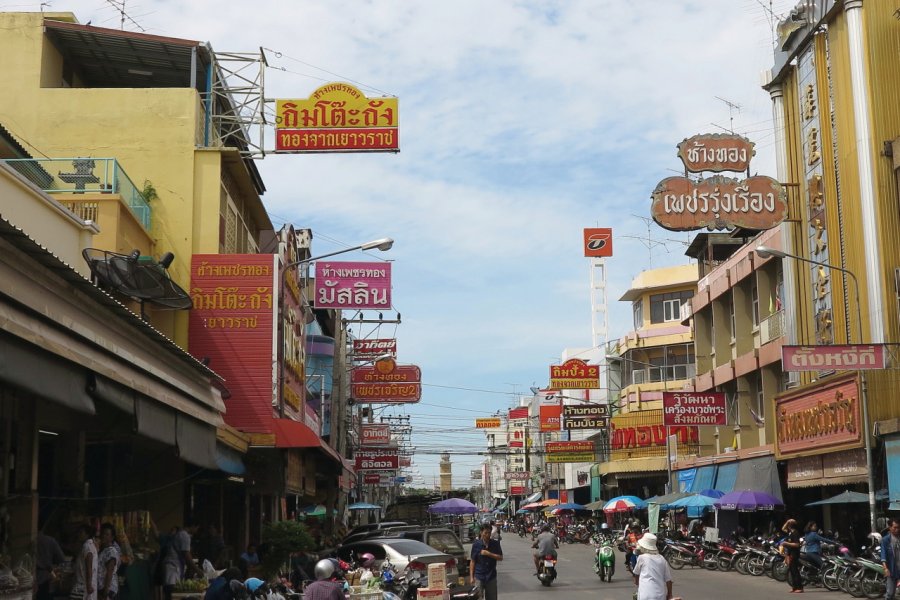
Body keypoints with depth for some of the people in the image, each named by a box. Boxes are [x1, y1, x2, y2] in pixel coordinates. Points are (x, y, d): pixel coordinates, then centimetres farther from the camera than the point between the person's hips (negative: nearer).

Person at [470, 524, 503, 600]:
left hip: (491, 576, 2)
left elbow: (500, 558, -3)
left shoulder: (495, 544, 0)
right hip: (479, 577, -2)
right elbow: (472, 561, -3)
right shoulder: (476, 544, -5)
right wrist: (471, 577, -8)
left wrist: (488, 554, -16)